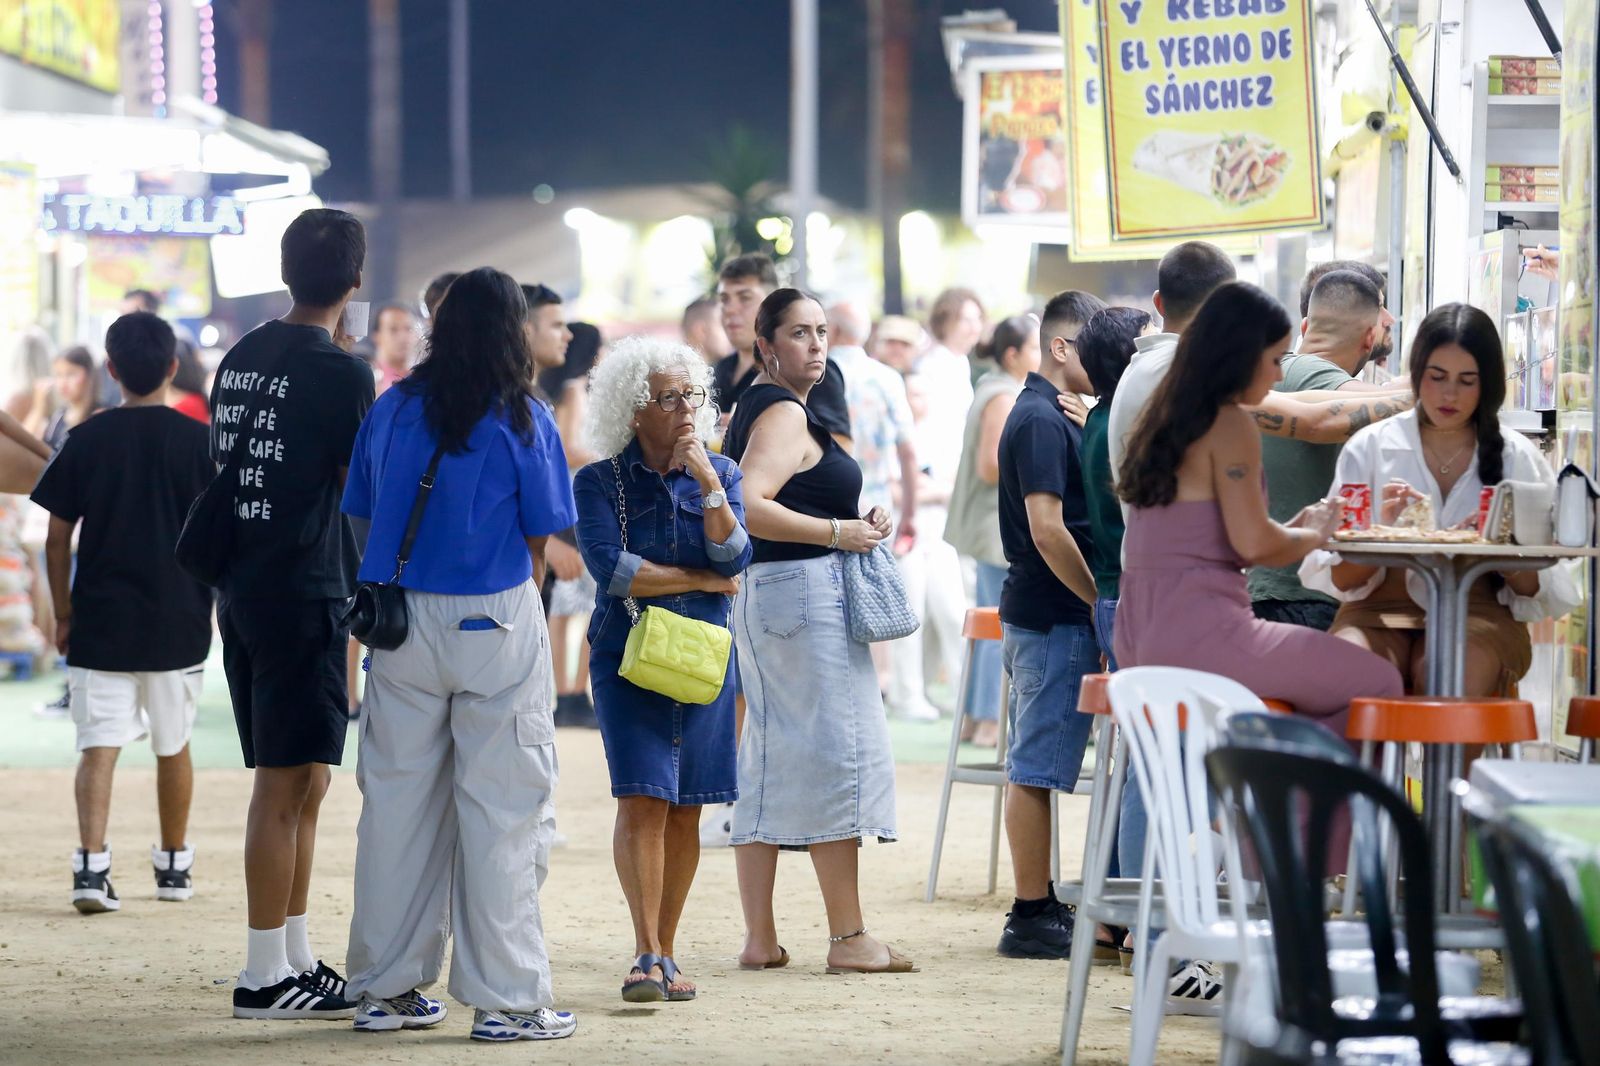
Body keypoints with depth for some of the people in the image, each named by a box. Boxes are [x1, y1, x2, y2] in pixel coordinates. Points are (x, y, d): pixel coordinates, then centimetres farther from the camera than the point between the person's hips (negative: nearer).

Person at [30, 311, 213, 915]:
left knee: (97, 745, -3)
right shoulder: (198, 441, -3)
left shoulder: (86, 441, -2)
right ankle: (174, 865, 26)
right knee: (173, 747, 15)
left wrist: (63, 613, 9)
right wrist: (218, 601, 14)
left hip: (99, 620, 0)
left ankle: (92, 865, -20)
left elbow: (57, 537, 0)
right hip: (178, 621, 1)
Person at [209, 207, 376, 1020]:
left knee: (302, 787, 15)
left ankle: (295, 959, 20)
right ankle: (265, 977, -4)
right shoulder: (340, 373, -12)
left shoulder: (242, 358, 11)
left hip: (242, 588, 8)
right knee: (286, 786, -5)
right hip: (303, 592, -8)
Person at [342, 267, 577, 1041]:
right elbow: (538, 544, -2)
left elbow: (364, 521, 7)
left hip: (400, 621, 4)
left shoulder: (391, 411, 4)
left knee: (396, 800, 10)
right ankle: (506, 997, 2)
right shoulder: (522, 422, -7)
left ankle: (386, 986, 15)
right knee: (501, 808, 1)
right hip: (495, 623, -4)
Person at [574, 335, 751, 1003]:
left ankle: (665, 954, 12)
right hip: (628, 655, -3)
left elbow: (735, 559, -6)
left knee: (685, 811, 3)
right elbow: (611, 567, -13)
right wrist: (702, 580, -7)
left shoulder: (720, 473, 7)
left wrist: (708, 483, -16)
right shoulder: (601, 482, -1)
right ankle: (646, 956, -16)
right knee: (642, 800, -14)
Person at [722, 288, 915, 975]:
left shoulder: (755, 406, 18)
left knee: (768, 761, 9)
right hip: (803, 587, -10)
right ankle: (848, 938, -5)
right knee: (836, 751, -7)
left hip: (763, 597, 10)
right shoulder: (784, 412, -13)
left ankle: (759, 938, 10)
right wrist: (836, 531, -17)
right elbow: (748, 506, -25)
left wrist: (854, 525, 13)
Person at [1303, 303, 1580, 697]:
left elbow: (1539, 590, 5)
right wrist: (1384, 529, -17)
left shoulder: (1518, 458, 9)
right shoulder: (1369, 447, 9)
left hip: (1479, 610, 0)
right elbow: (1340, 579, 3)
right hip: (1381, 609, 0)